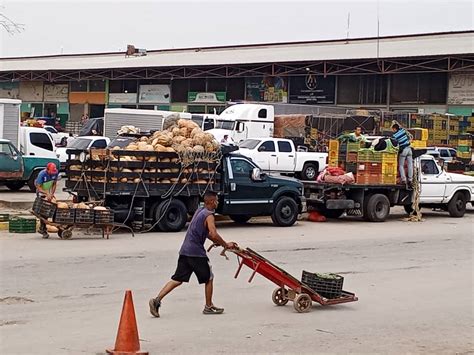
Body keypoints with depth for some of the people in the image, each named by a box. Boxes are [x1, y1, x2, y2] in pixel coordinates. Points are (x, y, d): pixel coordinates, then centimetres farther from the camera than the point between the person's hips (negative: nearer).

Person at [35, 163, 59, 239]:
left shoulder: (55, 173, -17)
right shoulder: (42, 174, -29)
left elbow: (54, 184, -3)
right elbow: (38, 187, -25)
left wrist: (52, 193, -16)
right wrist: (47, 194, -35)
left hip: (49, 193, 5)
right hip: (41, 192, -5)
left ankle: (41, 228, 21)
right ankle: (43, 230, -9)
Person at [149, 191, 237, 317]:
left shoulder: (200, 211, 18)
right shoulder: (209, 216, -10)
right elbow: (214, 235, -22)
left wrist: (219, 242, 22)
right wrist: (225, 245, -9)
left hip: (185, 250, 8)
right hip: (196, 252, -8)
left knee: (177, 279, 6)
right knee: (209, 278, 10)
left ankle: (157, 300, -6)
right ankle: (209, 307, 19)